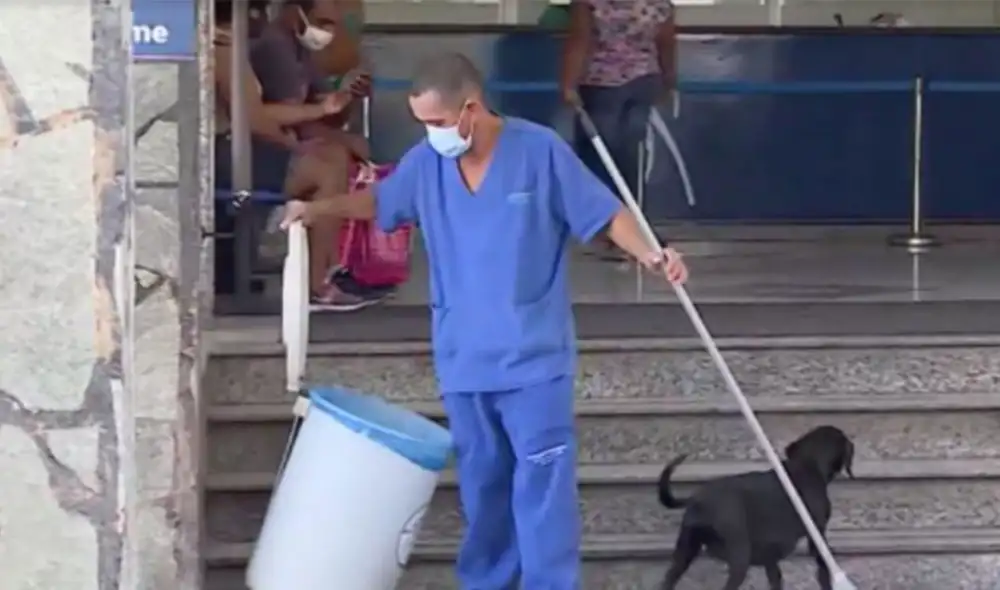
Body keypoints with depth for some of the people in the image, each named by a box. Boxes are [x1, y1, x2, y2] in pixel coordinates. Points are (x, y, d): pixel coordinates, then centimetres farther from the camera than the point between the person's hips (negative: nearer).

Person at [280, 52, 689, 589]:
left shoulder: (540, 150, -11)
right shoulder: (426, 162, 1)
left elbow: (605, 214, -7)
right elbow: (377, 201, 19)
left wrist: (649, 254, -23)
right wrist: (319, 209, 5)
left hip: (533, 355, -4)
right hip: (462, 358, 4)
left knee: (542, 484, -6)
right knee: (482, 483, 15)